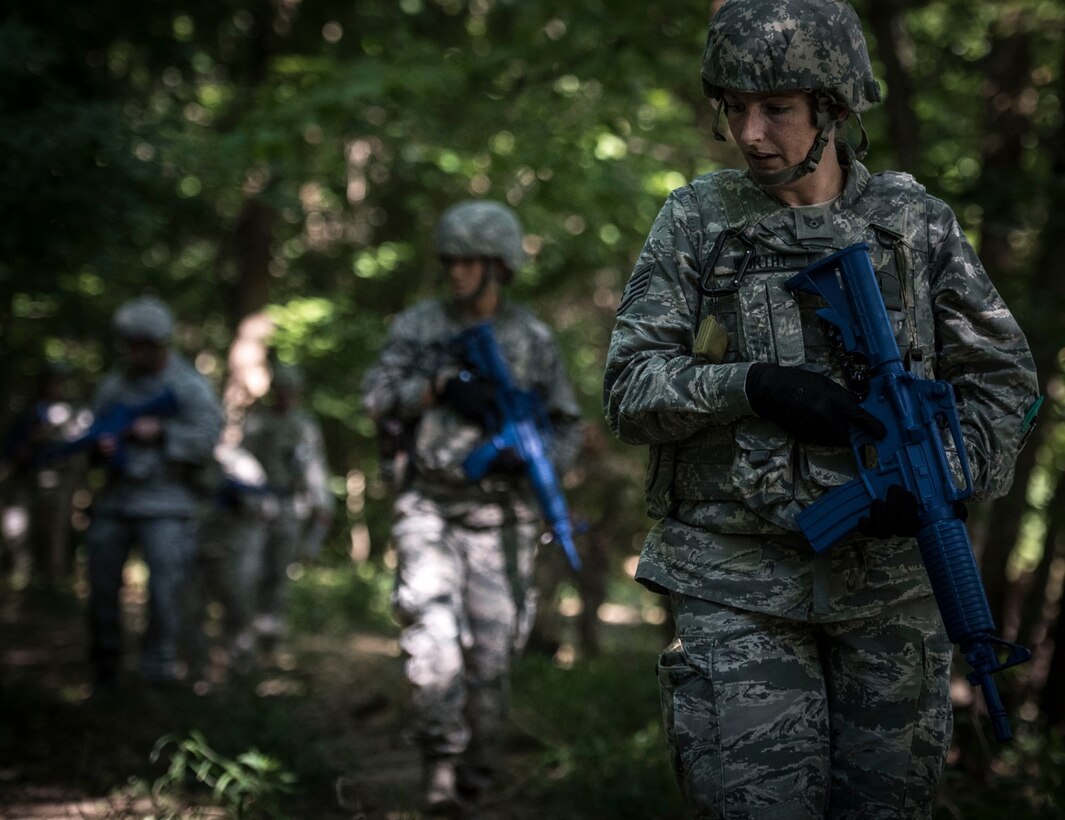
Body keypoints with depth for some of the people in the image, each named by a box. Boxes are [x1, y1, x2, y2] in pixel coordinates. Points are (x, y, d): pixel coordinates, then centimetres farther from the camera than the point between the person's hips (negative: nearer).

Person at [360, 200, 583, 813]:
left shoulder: (533, 340, 3)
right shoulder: (420, 326, 4)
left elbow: (568, 427, 7)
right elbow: (377, 398, -5)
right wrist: (442, 385, -20)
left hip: (498, 515, 0)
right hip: (429, 508, 0)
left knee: (490, 654, 2)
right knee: (434, 629, -18)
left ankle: (477, 779, 14)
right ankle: (442, 756, -10)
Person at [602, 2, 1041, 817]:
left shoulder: (916, 222, 5)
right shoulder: (696, 223, 1)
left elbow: (1002, 377, 8)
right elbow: (629, 390, -3)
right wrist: (756, 386, -20)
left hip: (889, 580, 2)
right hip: (739, 585, -2)